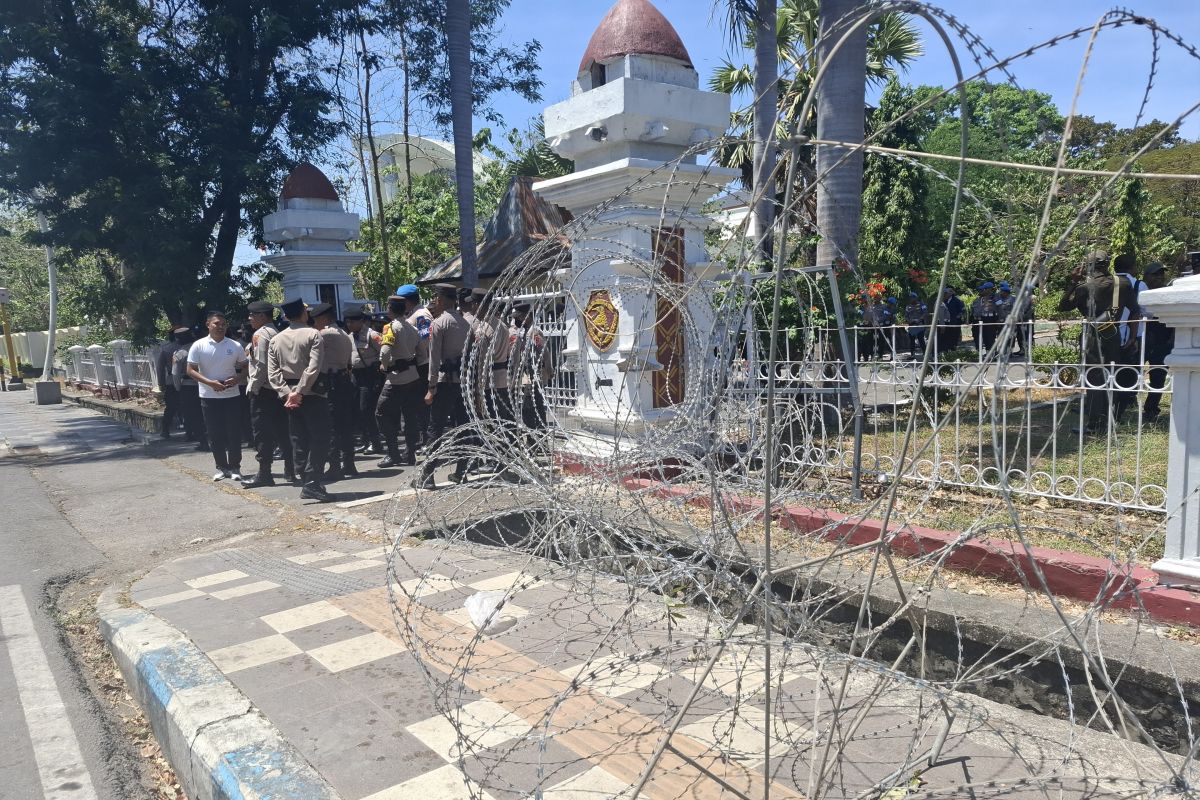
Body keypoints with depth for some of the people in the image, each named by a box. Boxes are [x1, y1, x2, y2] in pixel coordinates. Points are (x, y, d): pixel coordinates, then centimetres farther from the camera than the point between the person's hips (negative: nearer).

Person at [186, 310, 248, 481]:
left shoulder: (235, 346, 2)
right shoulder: (198, 346, -2)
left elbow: (245, 368, 9)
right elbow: (190, 370, -4)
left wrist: (236, 379, -12)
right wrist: (210, 382, -17)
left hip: (232, 395, 0)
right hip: (209, 397, 0)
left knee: (234, 433, 1)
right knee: (215, 434, 6)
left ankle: (234, 467, 12)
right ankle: (221, 467, 17)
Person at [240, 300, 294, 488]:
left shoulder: (260, 334, -11)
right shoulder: (275, 333, 14)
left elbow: (261, 364, -18)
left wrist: (253, 387, -11)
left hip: (262, 390, -8)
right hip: (277, 389, 8)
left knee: (262, 433, -4)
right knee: (281, 430, 12)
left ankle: (264, 474, -1)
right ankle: (290, 470, 16)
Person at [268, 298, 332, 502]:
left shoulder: (275, 340, 9)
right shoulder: (313, 335, -8)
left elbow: (272, 373, 1)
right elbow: (313, 368, -19)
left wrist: (287, 393, -5)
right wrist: (299, 391, -16)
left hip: (290, 395, 6)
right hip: (313, 394, -6)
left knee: (299, 440, 11)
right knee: (319, 439, -3)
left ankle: (308, 481, 14)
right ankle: (312, 483, -11)